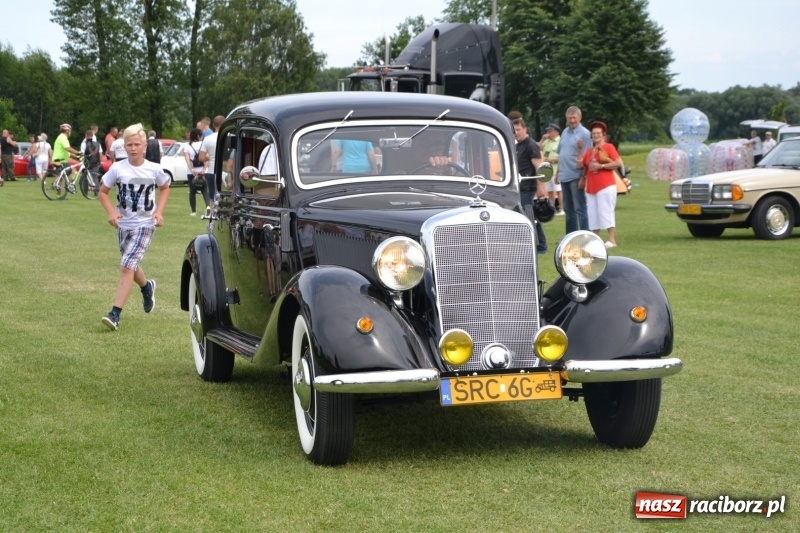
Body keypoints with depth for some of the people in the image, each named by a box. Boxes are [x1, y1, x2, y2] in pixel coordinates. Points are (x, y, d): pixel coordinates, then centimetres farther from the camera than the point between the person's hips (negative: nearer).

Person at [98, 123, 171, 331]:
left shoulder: (154, 170, -7)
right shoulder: (117, 169, -7)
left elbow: (165, 188, 12)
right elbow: (103, 192, 4)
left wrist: (159, 211, -1)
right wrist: (111, 212, -13)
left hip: (145, 224, -3)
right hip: (123, 224, 3)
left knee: (127, 267, -15)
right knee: (131, 266, 20)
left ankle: (115, 314, -16)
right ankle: (147, 287, 53)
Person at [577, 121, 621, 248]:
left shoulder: (608, 147, 0)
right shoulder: (589, 151, 18)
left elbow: (619, 163, -10)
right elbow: (580, 165, 12)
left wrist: (601, 166, -14)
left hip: (606, 186, -7)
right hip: (591, 187, 7)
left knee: (606, 212, -11)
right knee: (592, 214, 5)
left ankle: (612, 240, -10)